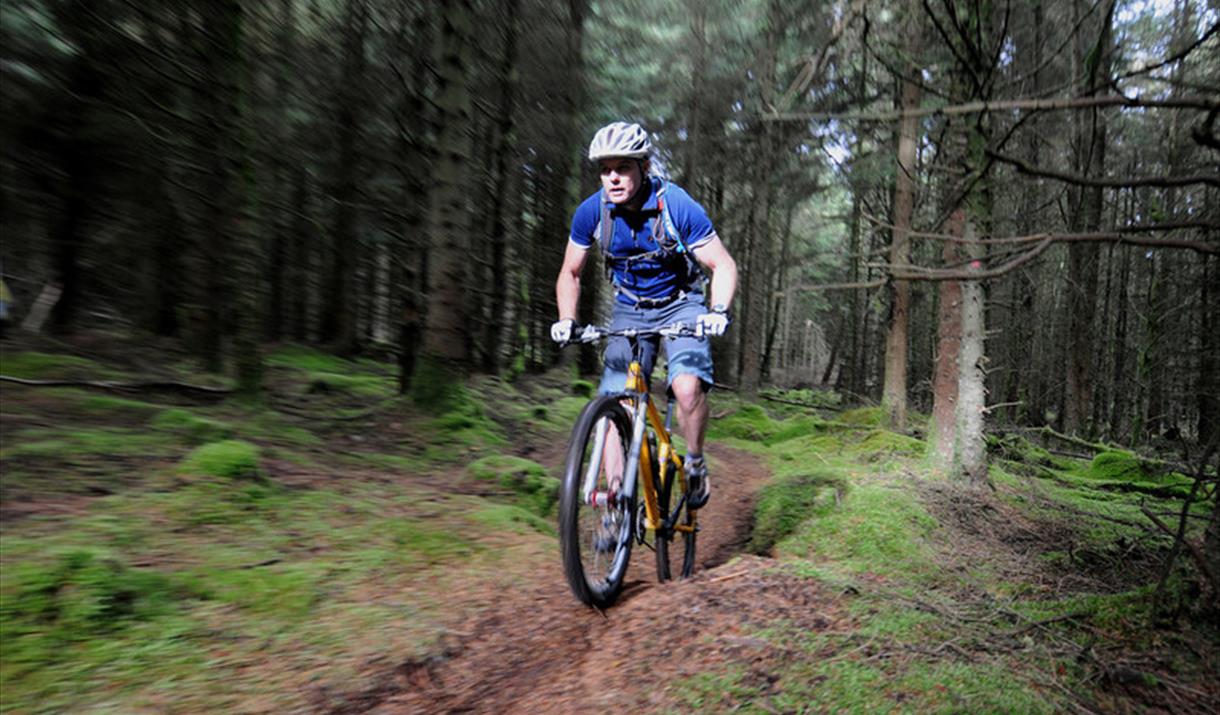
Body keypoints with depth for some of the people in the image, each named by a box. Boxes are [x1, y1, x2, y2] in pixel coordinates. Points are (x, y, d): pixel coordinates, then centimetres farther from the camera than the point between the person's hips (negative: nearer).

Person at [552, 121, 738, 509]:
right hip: (629, 310, 3)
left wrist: (718, 310, -32)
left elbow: (724, 266, -15)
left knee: (688, 386, -27)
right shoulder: (591, 211, -13)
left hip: (681, 306, -3)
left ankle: (696, 465, 0)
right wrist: (567, 321, -14)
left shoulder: (678, 205, -22)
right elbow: (570, 274, 1)